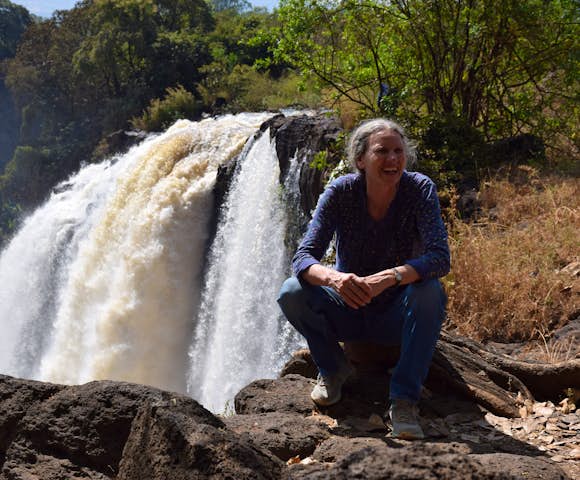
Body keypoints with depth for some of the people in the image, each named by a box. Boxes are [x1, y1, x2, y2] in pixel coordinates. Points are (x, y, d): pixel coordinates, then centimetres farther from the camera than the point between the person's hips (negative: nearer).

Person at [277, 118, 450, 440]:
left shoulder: (419, 189, -16)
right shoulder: (341, 193, -14)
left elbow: (439, 257, -27)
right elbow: (303, 257, -21)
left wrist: (390, 277, -46)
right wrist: (332, 277, -45)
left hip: (397, 316, -1)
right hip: (348, 311, 1)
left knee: (429, 292, -32)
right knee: (292, 294, -25)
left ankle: (404, 400, -22)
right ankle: (333, 368, 1)